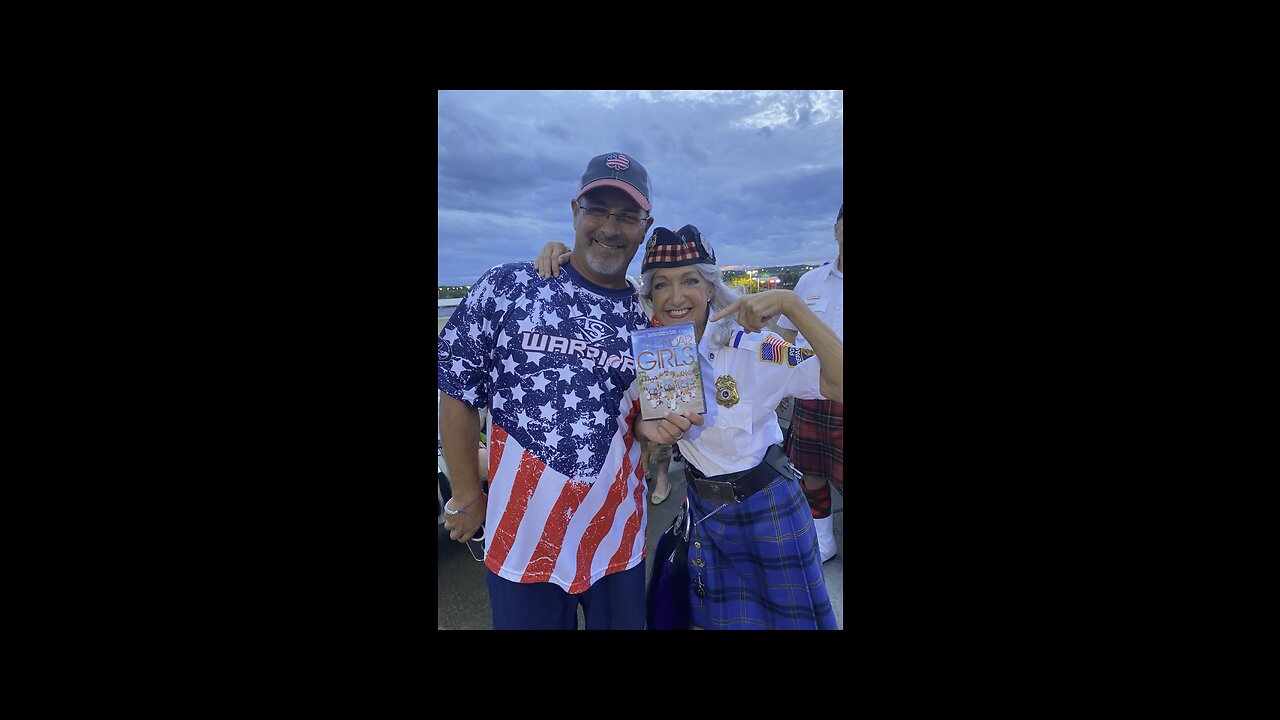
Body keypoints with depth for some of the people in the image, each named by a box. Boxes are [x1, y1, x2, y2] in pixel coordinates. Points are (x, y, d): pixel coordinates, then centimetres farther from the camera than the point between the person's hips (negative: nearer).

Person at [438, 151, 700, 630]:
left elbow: (640, 417, 9)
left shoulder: (648, 319, 0)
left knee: (621, 622, 20)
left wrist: (655, 427, -14)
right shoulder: (507, 287, -9)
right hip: (520, 532, -2)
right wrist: (468, 495, -2)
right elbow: (459, 393, -4)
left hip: (617, 534, 3)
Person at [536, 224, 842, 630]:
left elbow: (839, 384, -33)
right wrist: (565, 256, -17)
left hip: (766, 506, -3)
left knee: (792, 618, 14)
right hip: (703, 507, 4)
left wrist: (791, 304, -40)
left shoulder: (751, 349, -23)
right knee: (719, 619, 20)